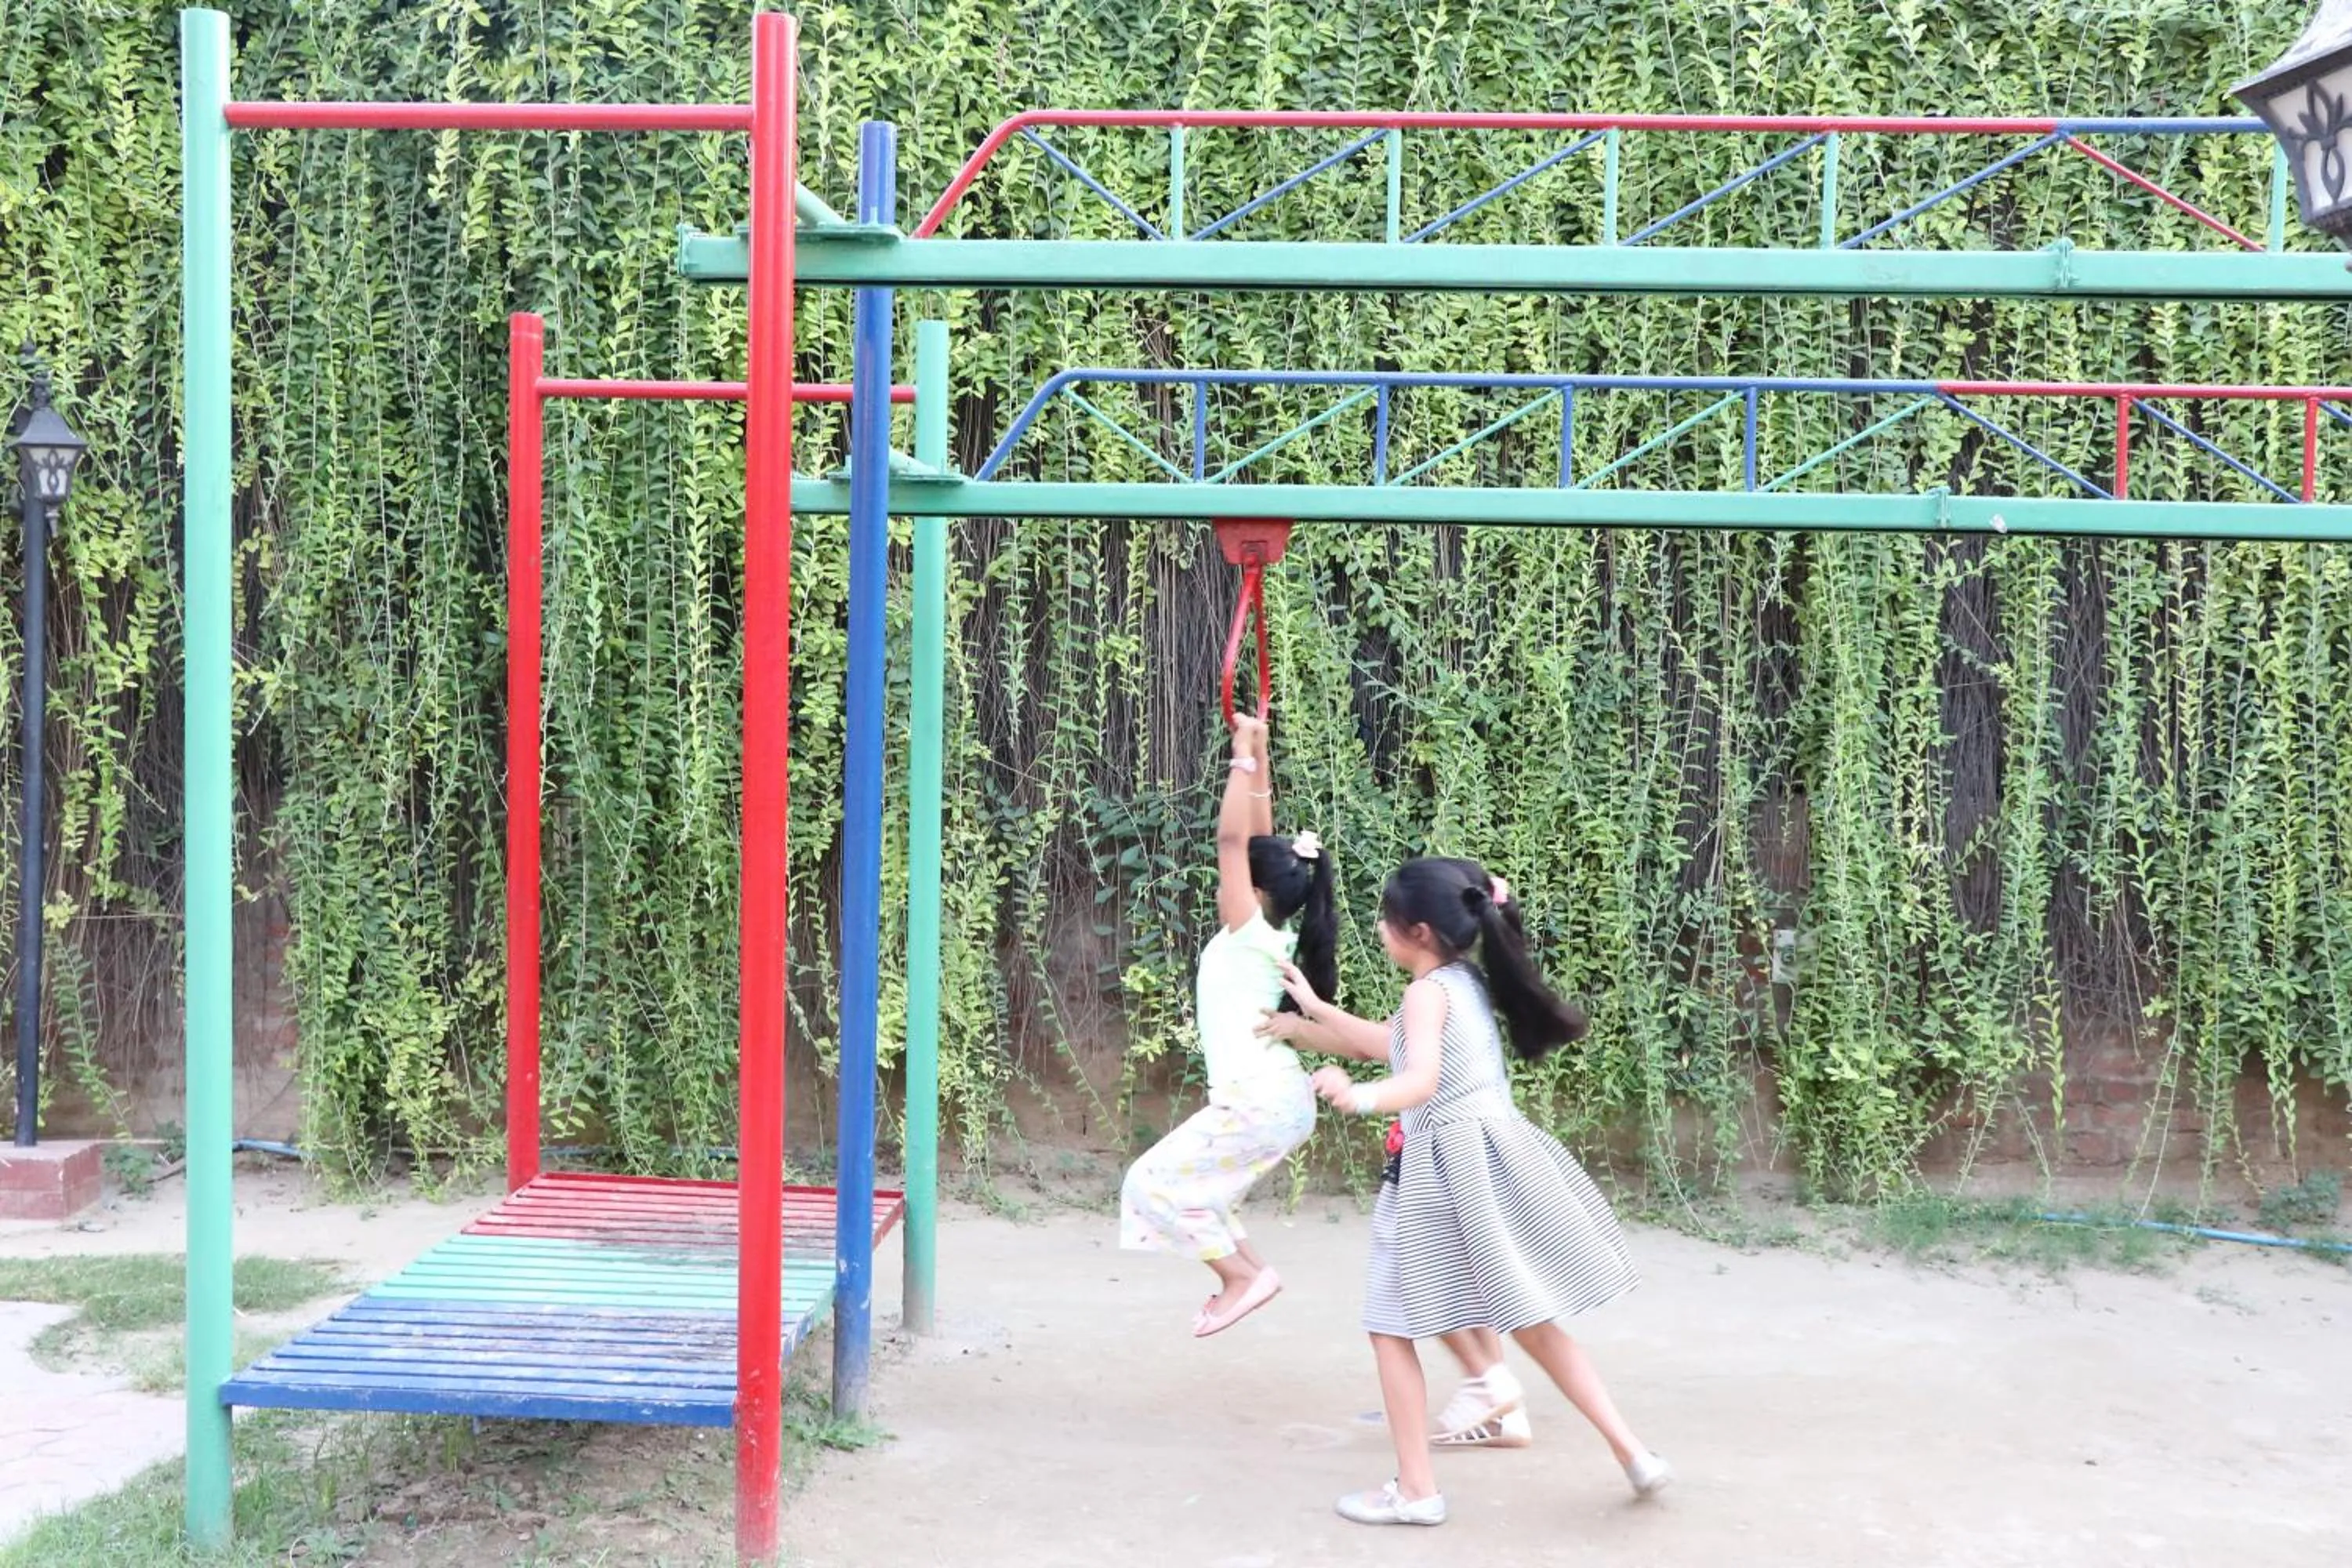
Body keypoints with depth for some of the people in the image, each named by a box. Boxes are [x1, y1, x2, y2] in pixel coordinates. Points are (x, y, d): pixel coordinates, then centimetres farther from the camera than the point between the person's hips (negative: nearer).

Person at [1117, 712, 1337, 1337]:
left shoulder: (1249, 937, -13)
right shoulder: (1271, 938, 8)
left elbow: (1232, 840, -20)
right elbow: (1261, 845, 13)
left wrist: (1245, 758, -18)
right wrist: (1260, 762, 12)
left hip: (1260, 1101, -9)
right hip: (1274, 1099, 9)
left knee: (1154, 1181, -3)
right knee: (1182, 1182, 18)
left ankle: (1243, 1275, -2)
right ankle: (1246, 1269, 14)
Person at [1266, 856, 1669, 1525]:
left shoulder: (1428, 993, -14)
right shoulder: (1469, 982, 12)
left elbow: (1421, 1080, -31)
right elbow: (1392, 1042, 26)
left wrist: (1360, 1097, -49)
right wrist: (1313, 1011, 31)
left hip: (1449, 1170, -9)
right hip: (1492, 1155, 9)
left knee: (1391, 1329, 4)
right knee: (1533, 1322, 17)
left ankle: (1417, 1490, 7)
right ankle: (1633, 1452, 14)